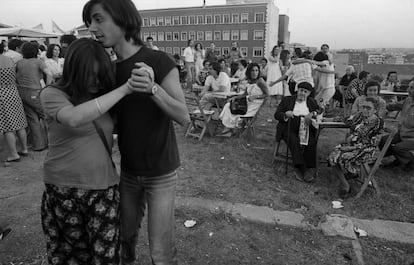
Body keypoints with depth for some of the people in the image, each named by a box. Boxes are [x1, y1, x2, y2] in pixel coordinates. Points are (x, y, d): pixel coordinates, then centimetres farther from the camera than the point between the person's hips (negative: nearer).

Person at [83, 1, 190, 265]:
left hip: (161, 171, -5)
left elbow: (184, 117, -20)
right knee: (125, 234, 16)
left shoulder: (160, 61, -15)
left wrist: (152, 87, -35)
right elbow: (116, 122, 10)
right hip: (128, 170, 5)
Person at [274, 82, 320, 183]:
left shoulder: (312, 102, 22)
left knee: (311, 142, -28)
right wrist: (285, 114, -14)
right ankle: (301, 168, -33)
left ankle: (310, 169, -28)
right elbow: (276, 115, 8)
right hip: (289, 128, -1)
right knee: (294, 141, -32)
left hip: (306, 129, 2)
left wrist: (313, 114, -11)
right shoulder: (287, 100, 14)